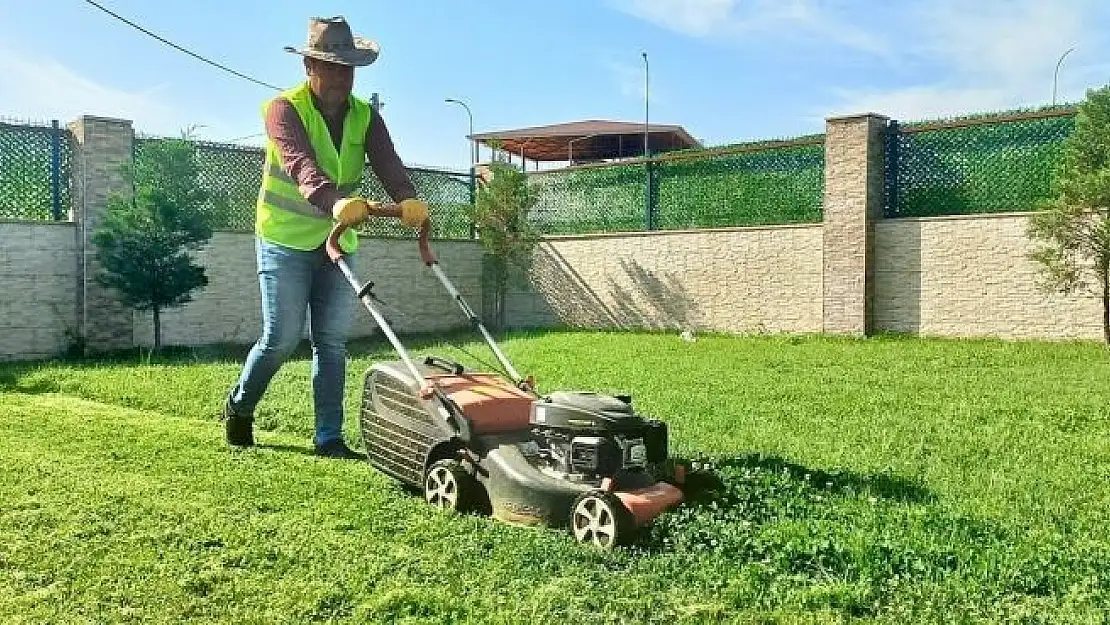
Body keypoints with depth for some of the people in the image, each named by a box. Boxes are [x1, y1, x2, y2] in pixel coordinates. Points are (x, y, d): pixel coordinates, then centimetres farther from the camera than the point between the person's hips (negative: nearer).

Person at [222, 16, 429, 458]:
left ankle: (329, 437, 8)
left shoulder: (365, 117, 1)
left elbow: (387, 164, -16)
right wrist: (334, 201, -52)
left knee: (333, 340, 2)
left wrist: (408, 199, -38)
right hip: (286, 240, -4)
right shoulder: (284, 108, -13)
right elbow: (301, 164, -32)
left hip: (338, 242, 5)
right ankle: (239, 405, 25)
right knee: (282, 338, -3)